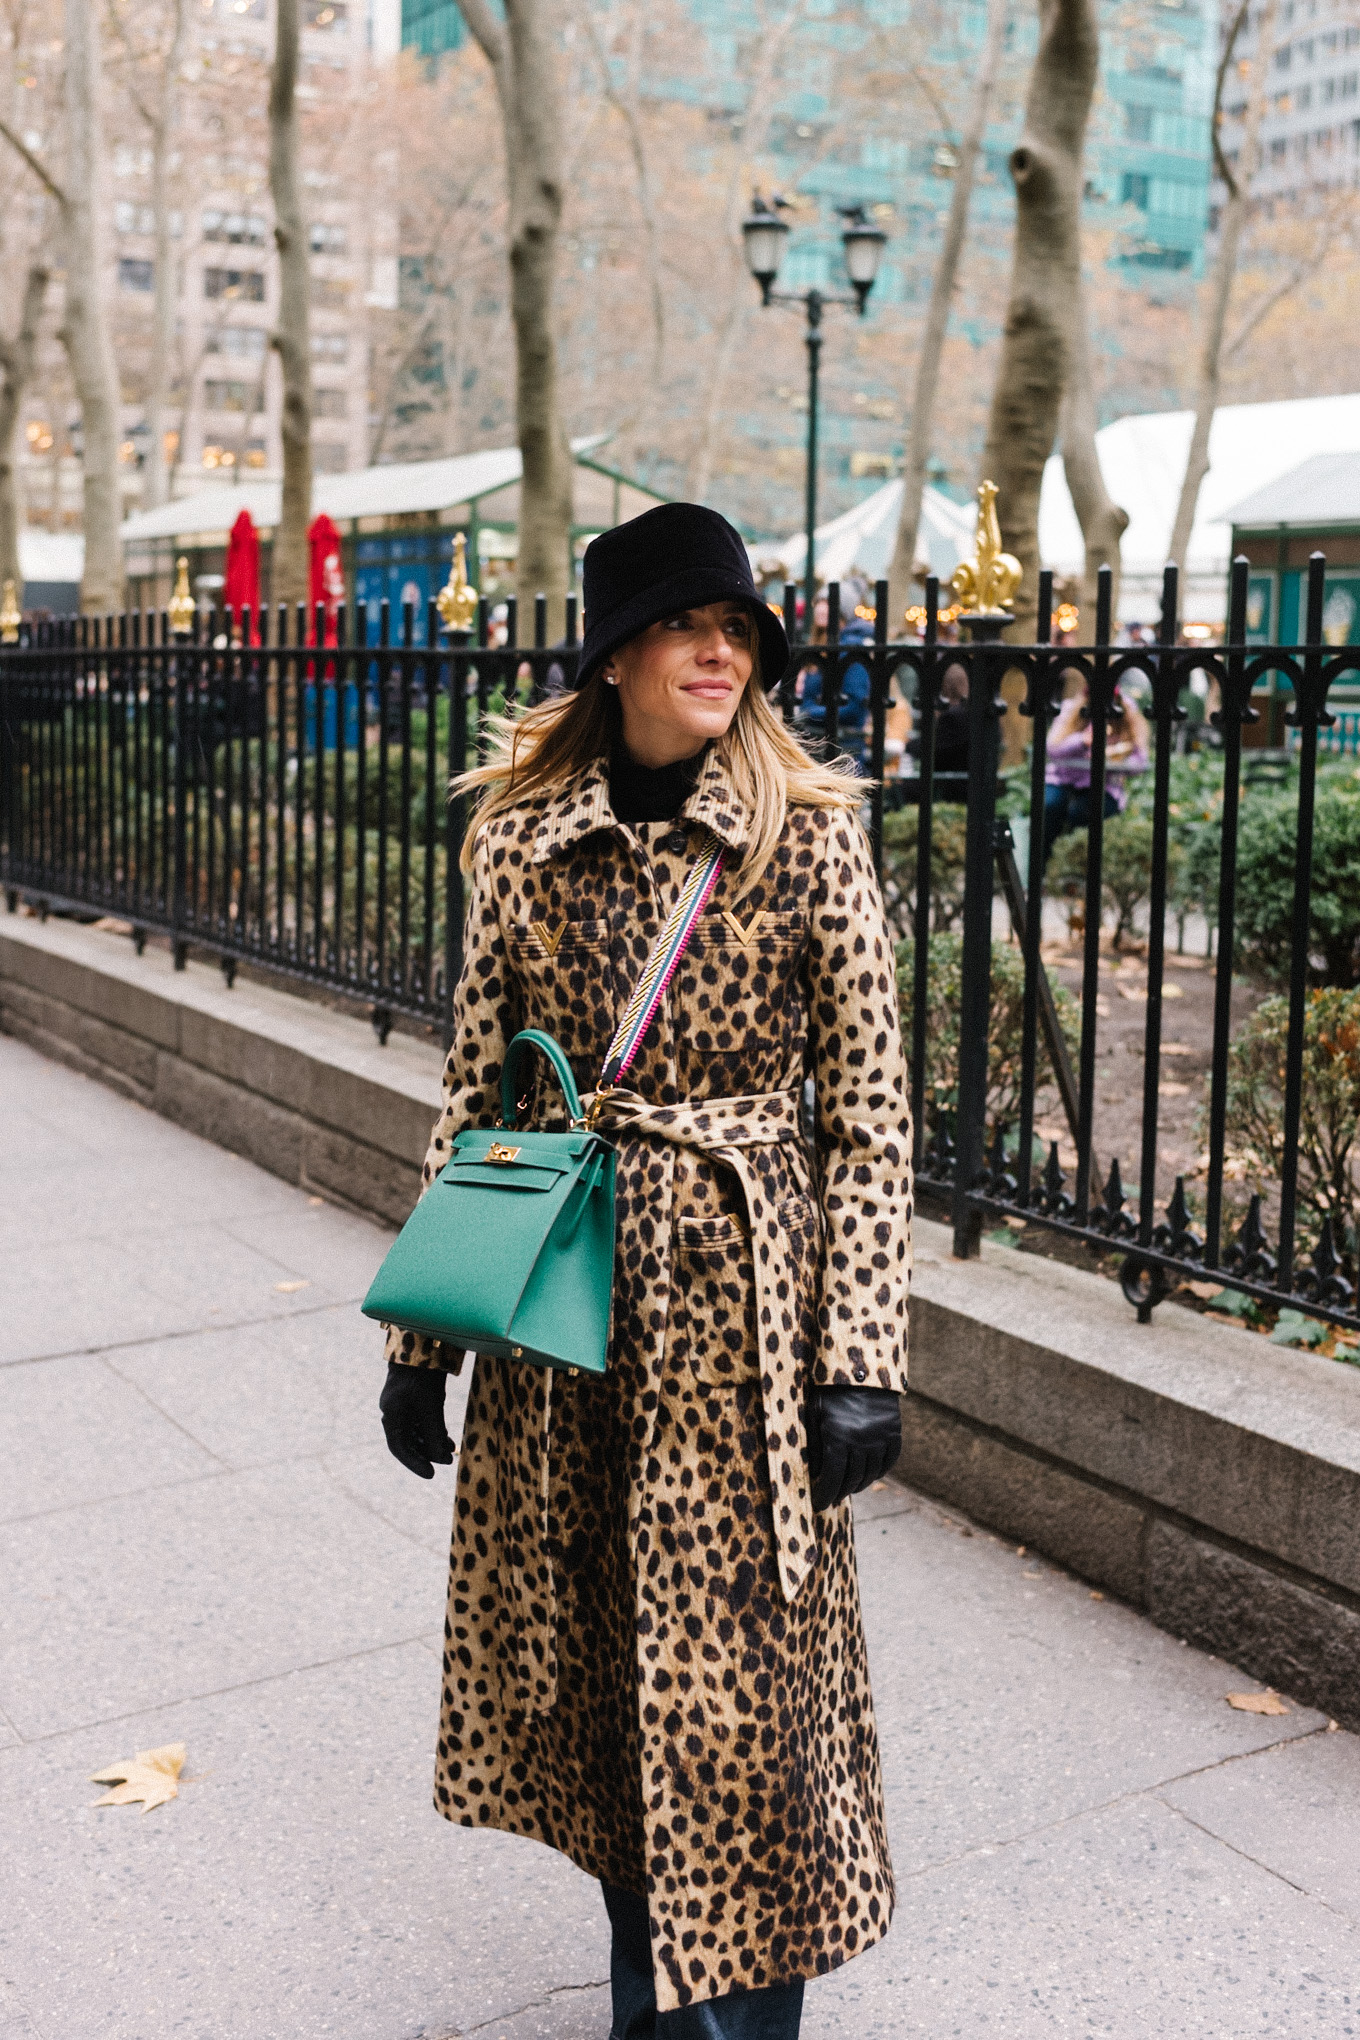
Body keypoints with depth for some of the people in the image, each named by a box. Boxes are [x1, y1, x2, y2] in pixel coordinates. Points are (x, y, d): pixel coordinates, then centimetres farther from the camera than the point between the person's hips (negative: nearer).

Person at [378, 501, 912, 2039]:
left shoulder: (810, 835, -6)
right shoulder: (523, 838, 2)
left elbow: (869, 1117, -6)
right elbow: (474, 1092, 6)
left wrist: (860, 1361, -10)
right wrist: (421, 1331, 6)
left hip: (737, 1291, -3)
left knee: (735, 1678, 3)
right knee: (594, 1659, 15)